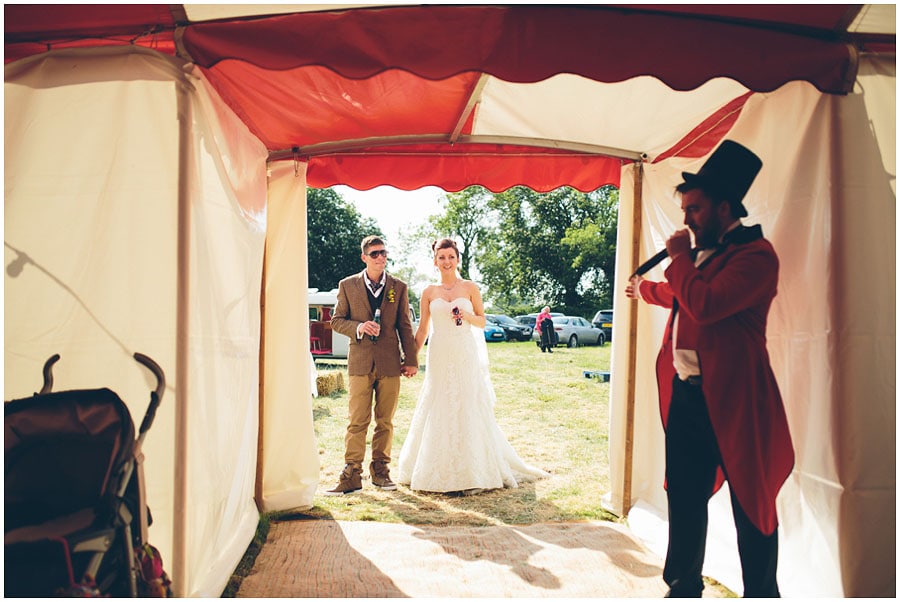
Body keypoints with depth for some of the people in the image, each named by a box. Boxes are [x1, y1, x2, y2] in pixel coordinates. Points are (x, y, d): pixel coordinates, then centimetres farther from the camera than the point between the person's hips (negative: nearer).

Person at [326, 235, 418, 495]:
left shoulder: (399, 287, 9)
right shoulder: (348, 285, 6)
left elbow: (405, 326, 8)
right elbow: (336, 320, 8)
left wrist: (411, 360, 4)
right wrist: (358, 327, -12)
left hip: (390, 362, 1)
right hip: (360, 361, -1)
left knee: (385, 420, 8)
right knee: (357, 420, -2)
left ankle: (380, 470, 20)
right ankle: (351, 474, 5)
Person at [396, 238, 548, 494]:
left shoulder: (469, 287, 3)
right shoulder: (429, 292, 7)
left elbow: (482, 321, 8)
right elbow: (422, 330, 11)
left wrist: (466, 316, -12)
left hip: (465, 357, -1)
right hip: (439, 357, 1)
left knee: (468, 410, 0)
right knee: (438, 412, 5)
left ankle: (471, 472, 14)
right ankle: (438, 472, 20)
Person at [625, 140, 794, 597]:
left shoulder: (755, 254, -12)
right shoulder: (703, 252, 15)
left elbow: (705, 304, -28)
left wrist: (678, 258, -12)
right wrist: (644, 290, 54)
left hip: (733, 400, -8)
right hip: (685, 395, 8)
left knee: (752, 507, 7)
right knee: (684, 498, 14)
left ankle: (762, 593, 24)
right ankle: (683, 587, 29)